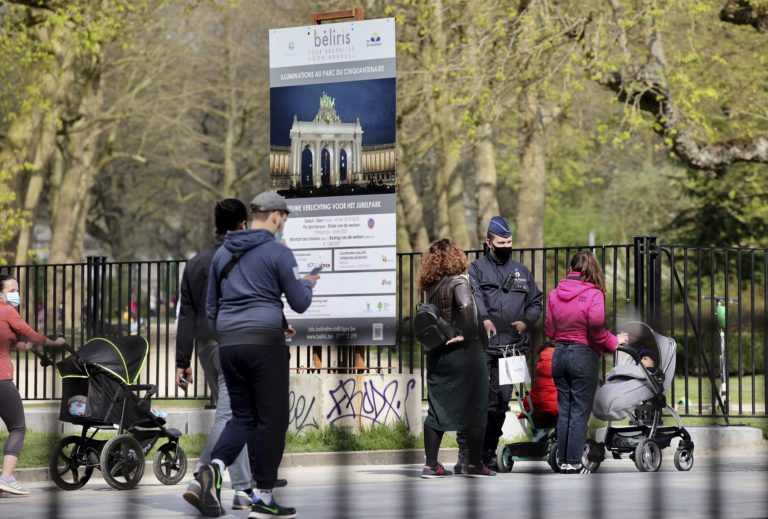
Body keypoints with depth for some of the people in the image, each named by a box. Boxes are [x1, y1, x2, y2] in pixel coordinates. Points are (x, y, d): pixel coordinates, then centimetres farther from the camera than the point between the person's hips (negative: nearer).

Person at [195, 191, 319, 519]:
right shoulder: (279, 253, -5)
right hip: (265, 343, -6)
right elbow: (300, 304, -3)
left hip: (229, 344, 6)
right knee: (271, 419, 4)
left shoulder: (223, 253, 13)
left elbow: (210, 306, 18)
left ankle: (215, 468, -15)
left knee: (243, 417, 13)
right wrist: (308, 283, 18)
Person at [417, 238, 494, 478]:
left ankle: (431, 464, 7)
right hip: (463, 351, -7)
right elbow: (467, 305, -30)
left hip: (437, 353, 7)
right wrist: (468, 335, -23)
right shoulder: (458, 281, -13)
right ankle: (475, 464, 6)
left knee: (437, 409, 9)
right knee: (475, 409, 4)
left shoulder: (432, 286, 9)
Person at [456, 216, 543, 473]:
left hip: (509, 348, 5)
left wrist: (527, 321, 1)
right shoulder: (477, 268, 3)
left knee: (500, 402, 8)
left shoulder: (521, 271, 19)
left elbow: (535, 302, 23)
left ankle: (489, 452, 17)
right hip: (481, 347, -5)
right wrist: (484, 318, -34)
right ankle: (465, 453, -12)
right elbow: (473, 295, -16)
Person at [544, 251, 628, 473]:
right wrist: (613, 342, -5)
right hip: (584, 355, -5)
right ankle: (573, 462, 1)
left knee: (564, 411, 12)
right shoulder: (593, 294, -11)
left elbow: (549, 330, 5)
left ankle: (563, 460, 15)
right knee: (580, 412, 1)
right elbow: (596, 328, -21)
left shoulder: (554, 294, 3)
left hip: (559, 353, 5)